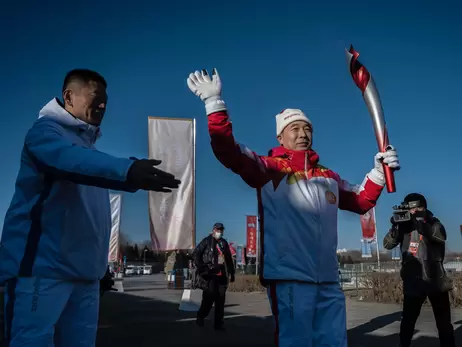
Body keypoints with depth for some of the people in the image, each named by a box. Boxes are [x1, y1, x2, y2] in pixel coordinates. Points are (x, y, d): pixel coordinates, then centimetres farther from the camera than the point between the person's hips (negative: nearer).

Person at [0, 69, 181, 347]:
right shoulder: (45, 130, -7)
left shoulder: (88, 144, 20)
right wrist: (128, 170, -42)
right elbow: (73, 161, -27)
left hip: (85, 272, 8)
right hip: (42, 267, -8)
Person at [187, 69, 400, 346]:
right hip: (289, 278, -6)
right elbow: (229, 152, -13)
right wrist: (214, 102, -20)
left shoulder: (329, 177, 19)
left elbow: (362, 202, 27)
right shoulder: (269, 168, 0)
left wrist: (379, 171, 11)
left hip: (328, 280, 7)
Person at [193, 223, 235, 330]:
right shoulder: (207, 241, 0)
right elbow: (196, 253, -4)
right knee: (209, 297, -6)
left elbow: (229, 258, 21)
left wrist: (231, 272, 17)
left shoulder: (224, 243, 17)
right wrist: (200, 268, -10)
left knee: (220, 299, 5)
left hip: (221, 275, 5)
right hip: (210, 275, -5)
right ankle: (200, 317, 15)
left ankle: (219, 323, 12)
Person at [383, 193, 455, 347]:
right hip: (413, 282, 1)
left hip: (435, 279, 0)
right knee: (407, 320, 3)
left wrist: (420, 223, -33)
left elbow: (441, 236, -20)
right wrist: (395, 227, -23)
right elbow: (387, 244, -5)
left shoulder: (433, 223, 1)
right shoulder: (404, 225, 4)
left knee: (444, 321, 8)